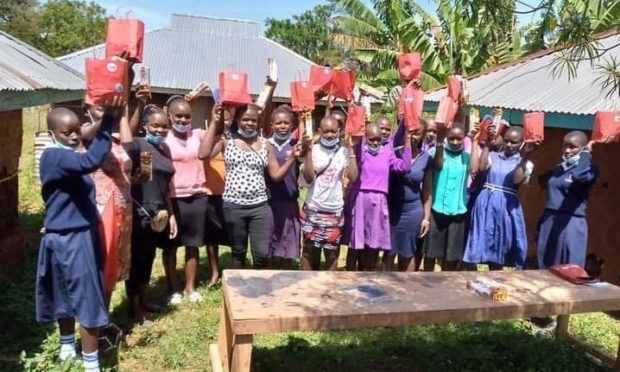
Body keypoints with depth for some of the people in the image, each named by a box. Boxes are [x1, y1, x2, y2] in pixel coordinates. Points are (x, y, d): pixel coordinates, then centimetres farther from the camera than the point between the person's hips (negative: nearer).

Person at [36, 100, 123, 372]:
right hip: (71, 239, -10)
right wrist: (108, 119, -40)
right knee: (88, 300, -3)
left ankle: (68, 348, 40)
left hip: (77, 235, 10)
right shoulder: (54, 157, -20)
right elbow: (91, 161, -39)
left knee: (68, 296, 22)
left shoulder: (70, 156, 11)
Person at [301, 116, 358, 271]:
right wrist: (309, 151, -16)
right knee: (310, 250, 8)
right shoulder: (313, 149, -3)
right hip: (312, 209, 0)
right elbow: (309, 178, -11)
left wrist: (351, 151, -12)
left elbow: (353, 176, -13)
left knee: (332, 252, 10)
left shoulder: (344, 151, -1)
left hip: (335, 211, 1)